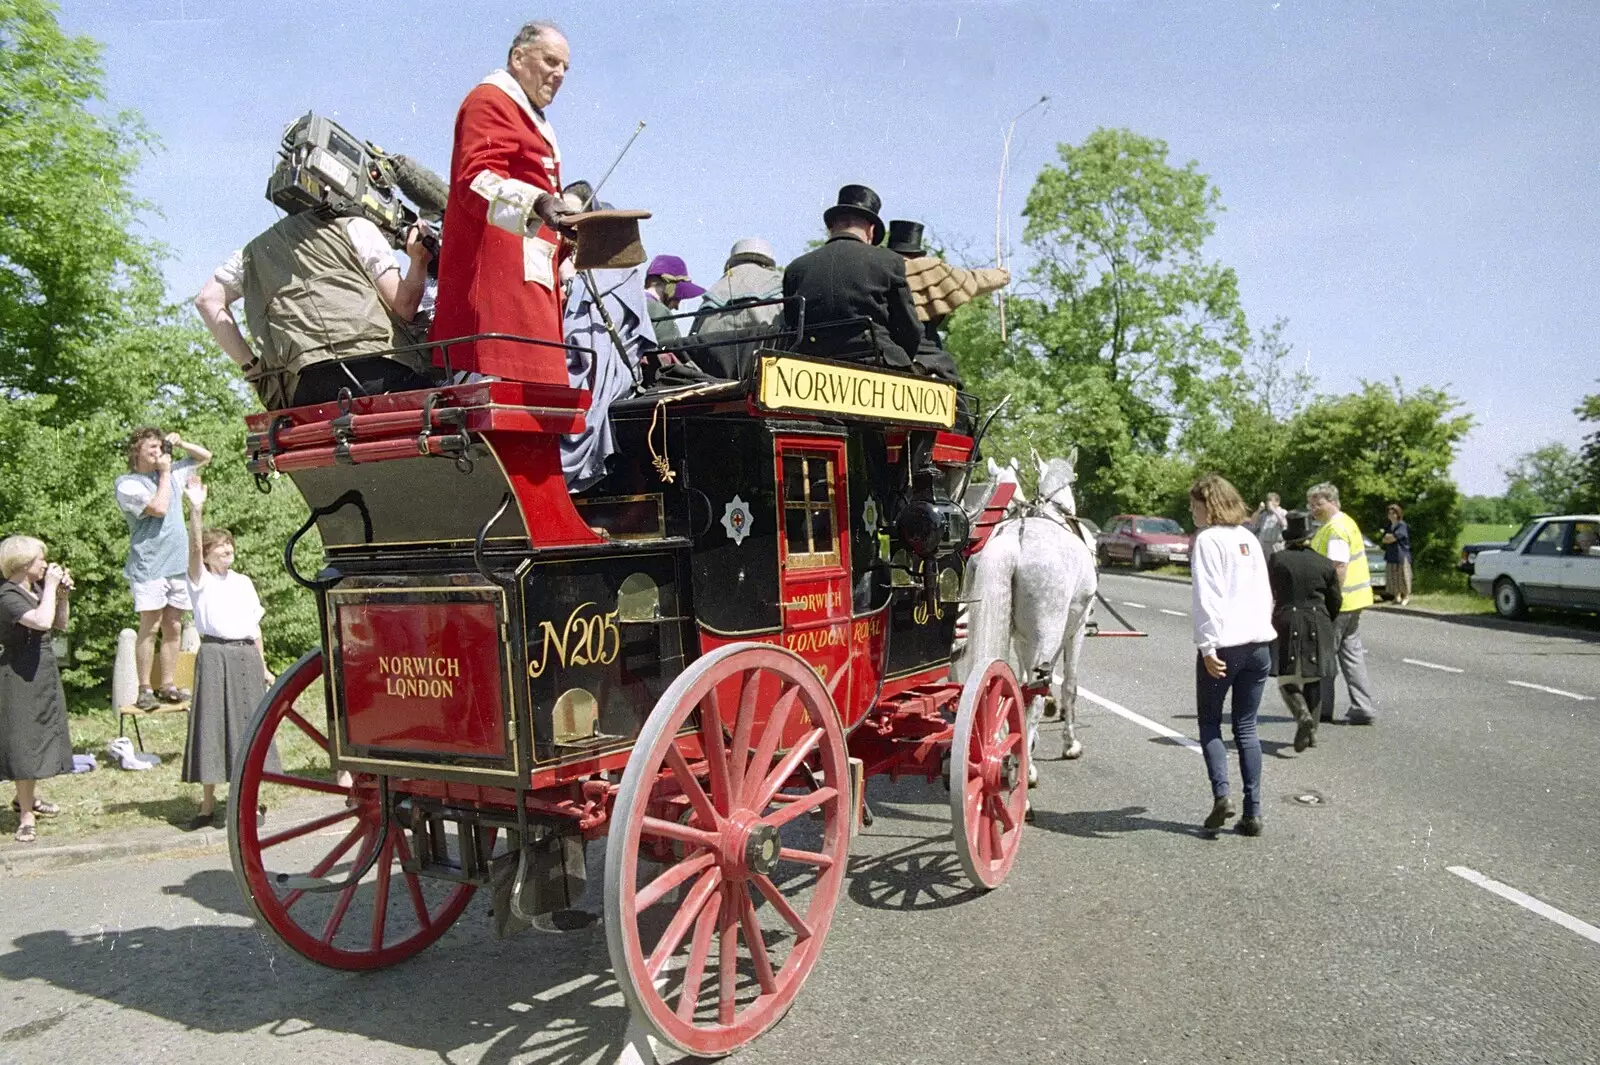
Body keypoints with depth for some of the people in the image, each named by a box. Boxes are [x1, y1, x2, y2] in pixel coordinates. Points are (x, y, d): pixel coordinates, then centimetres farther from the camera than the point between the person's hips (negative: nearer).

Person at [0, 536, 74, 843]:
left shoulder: (37, 589, 5)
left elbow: (60, 624, 15)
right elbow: (42, 621, -34)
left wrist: (62, 594, 1)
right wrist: (50, 587, -23)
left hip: (43, 671, 8)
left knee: (39, 737, 18)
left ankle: (27, 798, 35)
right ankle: (26, 816, 3)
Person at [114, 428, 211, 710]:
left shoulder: (173, 473, 15)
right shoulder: (127, 484, -3)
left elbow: (205, 456, 26)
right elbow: (158, 508, -17)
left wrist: (180, 443, 9)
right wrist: (165, 474, -6)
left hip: (178, 563, 6)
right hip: (149, 565, -6)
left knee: (173, 628, 6)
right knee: (150, 627, -7)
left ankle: (168, 686, 11)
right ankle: (145, 689, -1)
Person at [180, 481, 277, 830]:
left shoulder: (244, 582, 14)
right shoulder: (201, 581, 2)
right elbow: (193, 548, -17)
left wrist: (263, 666, 13)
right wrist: (196, 510, -31)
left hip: (245, 657, 3)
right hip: (214, 656, -3)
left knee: (246, 723, 5)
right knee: (211, 724, -1)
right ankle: (207, 805, 9)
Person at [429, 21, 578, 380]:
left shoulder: (532, 121, 33)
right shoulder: (490, 101, 1)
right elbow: (476, 179, -16)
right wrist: (535, 203, -33)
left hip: (530, 278, 10)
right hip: (496, 268, -10)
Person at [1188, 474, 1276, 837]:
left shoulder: (1208, 539, -9)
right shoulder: (1249, 538, 14)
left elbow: (1207, 598, -16)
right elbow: (1265, 592, 18)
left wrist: (1207, 647, -16)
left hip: (1224, 645, -6)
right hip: (1259, 643, 6)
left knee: (1209, 723, 8)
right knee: (1246, 727, 11)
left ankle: (1221, 795, -7)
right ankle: (1252, 812, 9)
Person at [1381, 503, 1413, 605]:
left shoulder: (1402, 525, -8)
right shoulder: (1388, 526, 14)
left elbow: (1393, 538, -18)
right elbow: (1384, 539, 7)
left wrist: (1388, 536, 0)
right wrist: (1391, 537, -10)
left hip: (1401, 554, -6)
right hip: (1391, 554, 6)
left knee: (1403, 576, -1)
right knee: (1393, 576, 6)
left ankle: (1406, 596, 8)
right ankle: (1397, 596, 15)